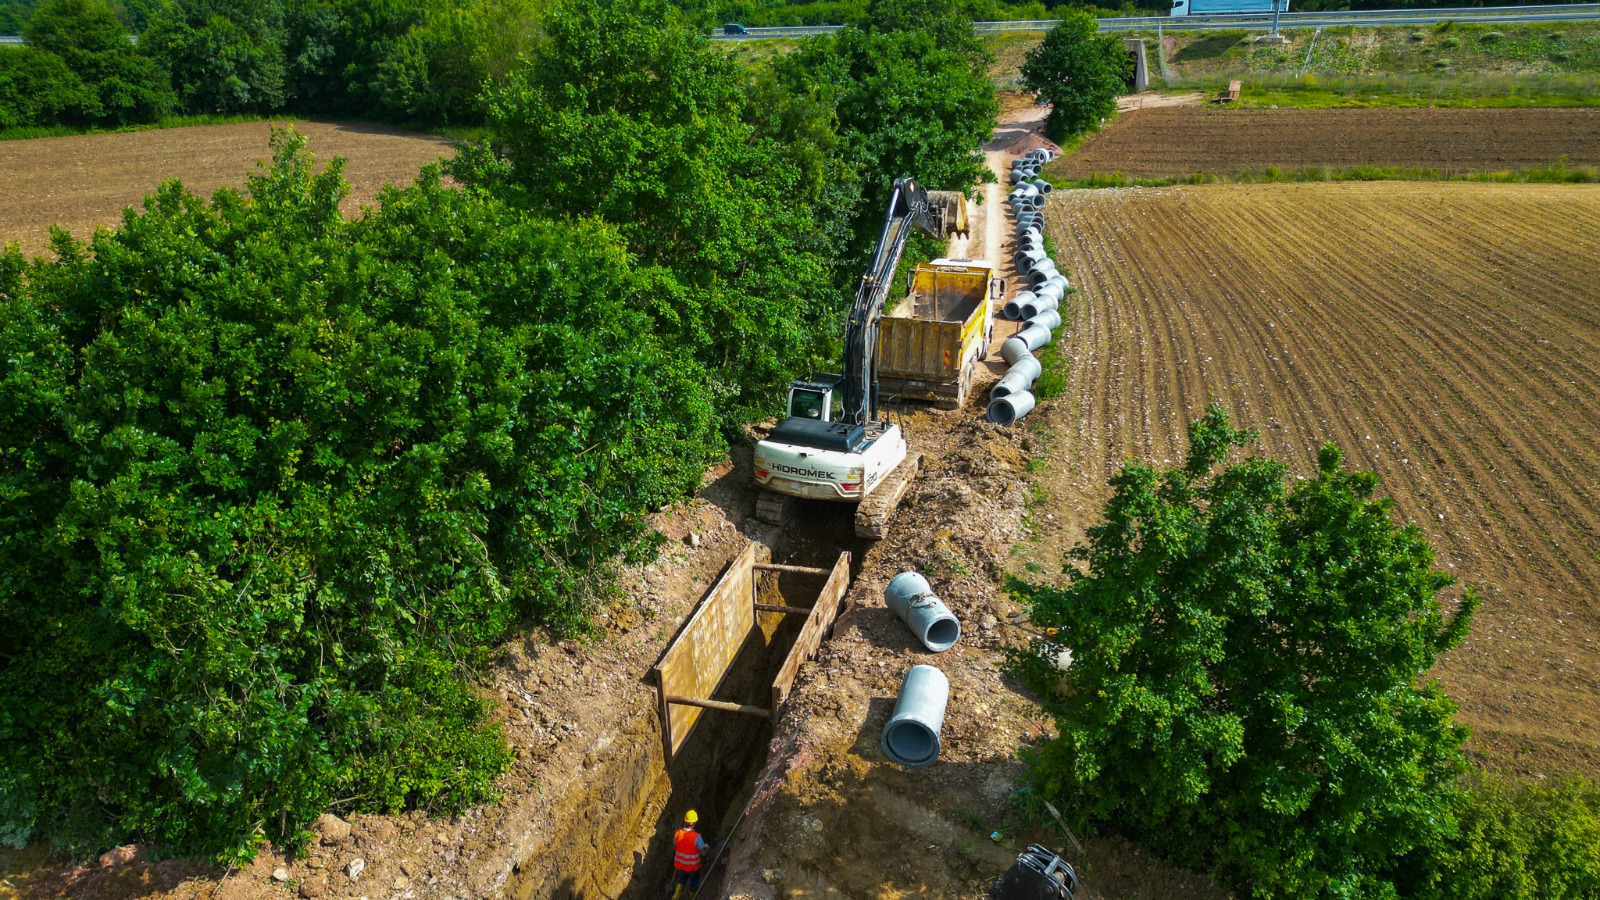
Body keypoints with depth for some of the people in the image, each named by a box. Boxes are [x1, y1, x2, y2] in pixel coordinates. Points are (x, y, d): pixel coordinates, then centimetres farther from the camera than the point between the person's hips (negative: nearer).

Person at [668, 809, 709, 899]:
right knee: (694, 883, 25)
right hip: (693, 866, -3)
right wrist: (706, 847, 1)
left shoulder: (677, 833, -18)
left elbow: (674, 847, 0)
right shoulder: (696, 836, -30)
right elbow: (703, 853, -21)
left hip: (680, 864, 3)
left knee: (681, 881, 29)